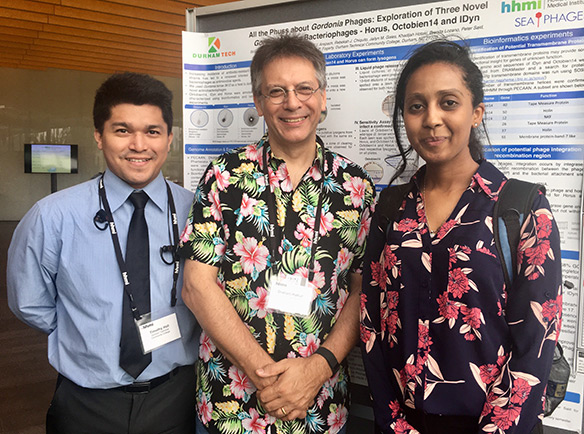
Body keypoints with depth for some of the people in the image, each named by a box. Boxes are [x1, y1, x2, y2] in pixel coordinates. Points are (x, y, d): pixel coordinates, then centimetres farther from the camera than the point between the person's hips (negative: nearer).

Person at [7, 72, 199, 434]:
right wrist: (92, 340, 0)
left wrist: (168, 344, -6)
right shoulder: (52, 217, -12)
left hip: (175, 400, 1)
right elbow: (30, 304, 2)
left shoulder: (195, 212, -11)